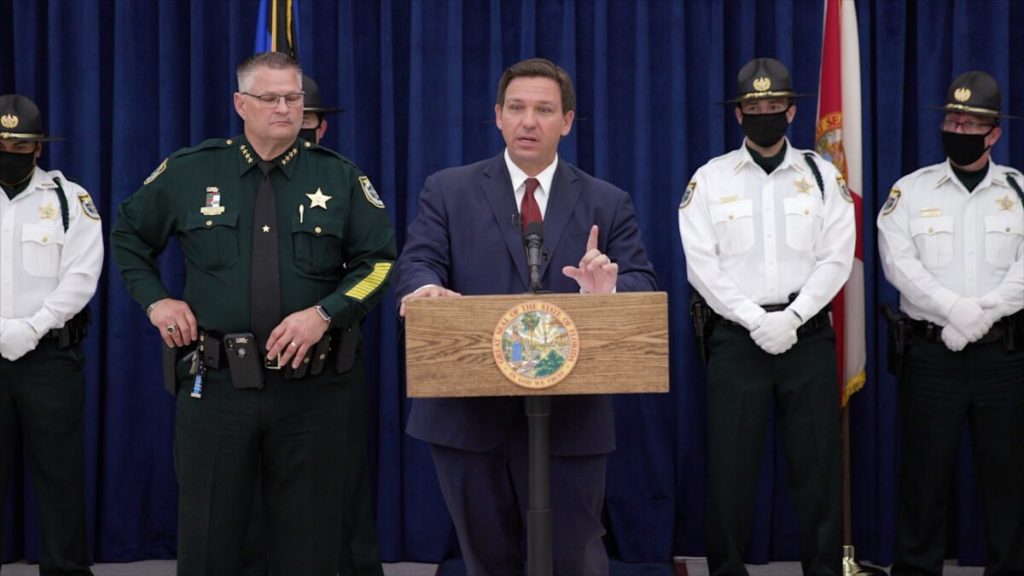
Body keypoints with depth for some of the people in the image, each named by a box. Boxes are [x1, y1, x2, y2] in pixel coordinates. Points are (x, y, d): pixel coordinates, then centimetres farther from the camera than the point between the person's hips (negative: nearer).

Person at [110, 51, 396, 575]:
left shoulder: (340, 178, 3)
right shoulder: (189, 172, 4)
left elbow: (379, 261, 1)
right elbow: (128, 235, 18)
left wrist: (324, 314, -12)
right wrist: (155, 299, 5)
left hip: (313, 388, 0)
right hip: (215, 386, 0)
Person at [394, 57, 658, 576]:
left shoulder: (608, 205, 8)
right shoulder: (447, 191, 7)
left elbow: (641, 286, 0)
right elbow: (417, 263, -6)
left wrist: (610, 291, -25)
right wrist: (426, 288, -30)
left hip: (570, 417, 0)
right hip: (468, 414, 0)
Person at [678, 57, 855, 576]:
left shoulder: (821, 174, 6)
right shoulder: (710, 178, 3)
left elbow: (836, 258, -1)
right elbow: (701, 264, -3)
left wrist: (791, 318, -11)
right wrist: (755, 319, -11)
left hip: (808, 334, 1)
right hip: (737, 336, -1)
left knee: (817, 462, 4)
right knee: (730, 464, 3)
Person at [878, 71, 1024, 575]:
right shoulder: (911, 190, 5)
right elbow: (898, 262, -7)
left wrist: (982, 312, -16)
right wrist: (955, 310, -17)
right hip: (932, 352, -1)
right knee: (924, 471, 4)